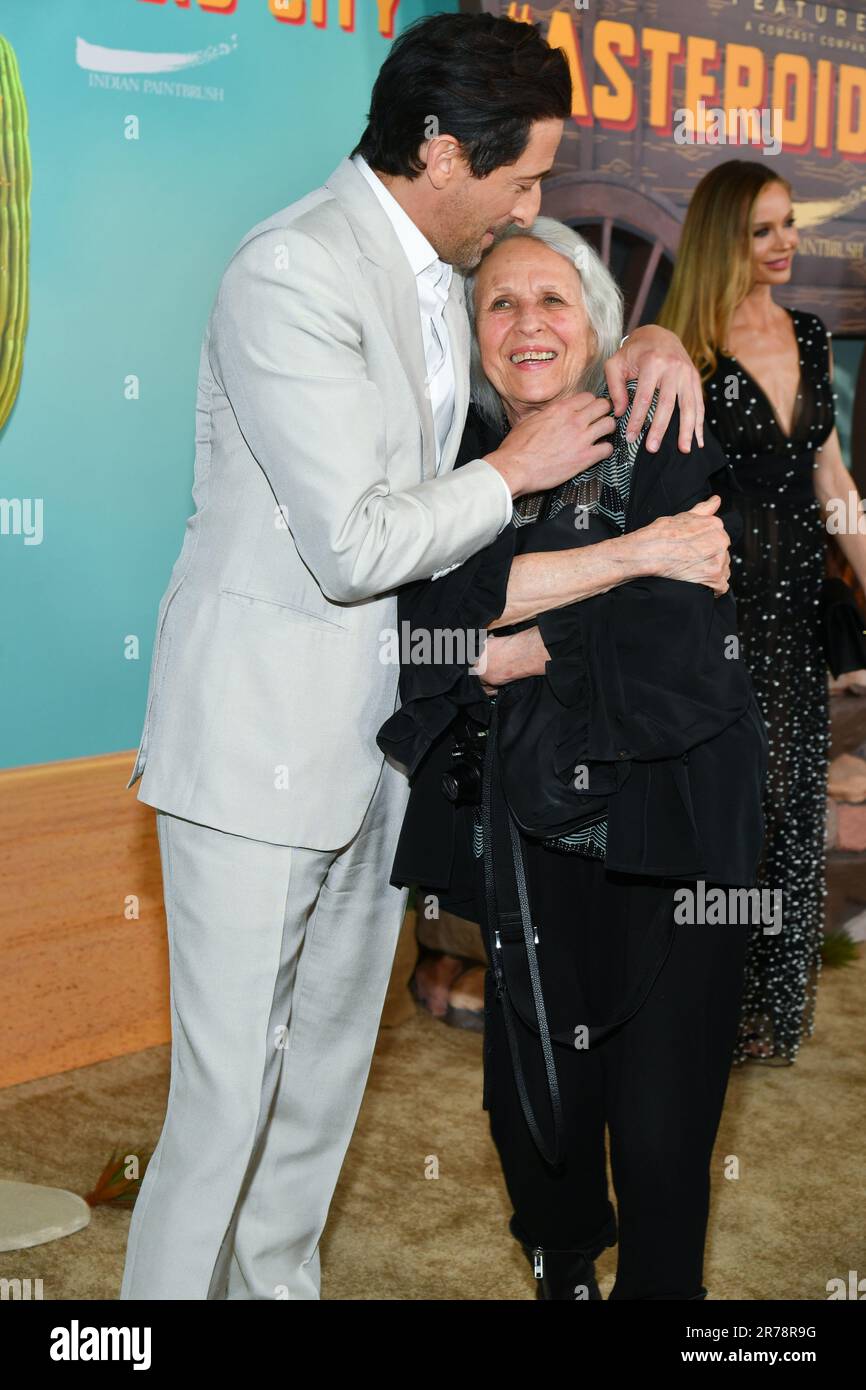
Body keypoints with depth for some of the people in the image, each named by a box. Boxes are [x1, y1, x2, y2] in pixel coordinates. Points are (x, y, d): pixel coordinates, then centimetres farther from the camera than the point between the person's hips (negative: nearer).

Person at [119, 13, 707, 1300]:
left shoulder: (441, 264, 9)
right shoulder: (292, 272, -19)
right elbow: (354, 545, -25)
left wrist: (644, 343, 4)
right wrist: (514, 469, -11)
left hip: (375, 735, 9)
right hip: (262, 740, -9)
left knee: (327, 1068, 18)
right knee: (228, 1098, -3)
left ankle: (275, 1281, 34)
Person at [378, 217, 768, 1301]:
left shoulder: (666, 451, -3)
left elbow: (679, 650, -14)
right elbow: (427, 622, -13)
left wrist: (521, 652, -8)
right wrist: (619, 557, -17)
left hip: (663, 839, -3)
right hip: (528, 837, 3)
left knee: (660, 1139, -3)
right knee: (532, 1118, 7)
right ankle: (565, 1270, 37)